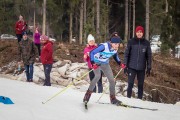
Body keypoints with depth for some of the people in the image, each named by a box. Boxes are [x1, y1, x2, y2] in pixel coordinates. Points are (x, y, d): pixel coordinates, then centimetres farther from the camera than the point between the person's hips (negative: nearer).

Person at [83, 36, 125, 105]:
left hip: (105, 64, 7)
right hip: (96, 63, -7)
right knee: (97, 76, -32)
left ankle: (113, 98, 18)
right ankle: (88, 94, -23)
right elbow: (92, 52, -29)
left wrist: (119, 63, 2)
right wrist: (92, 63, -39)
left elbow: (115, 55, 15)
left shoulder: (115, 49, -10)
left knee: (112, 80, 2)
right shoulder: (104, 46, -31)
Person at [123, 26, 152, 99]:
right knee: (130, 84, -3)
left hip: (141, 68, 1)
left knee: (140, 85, 7)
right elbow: (126, 54, 2)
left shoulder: (146, 43, 0)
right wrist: (125, 66, -1)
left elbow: (149, 56, 5)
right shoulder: (131, 42, -3)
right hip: (132, 67, -1)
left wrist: (149, 68, 4)